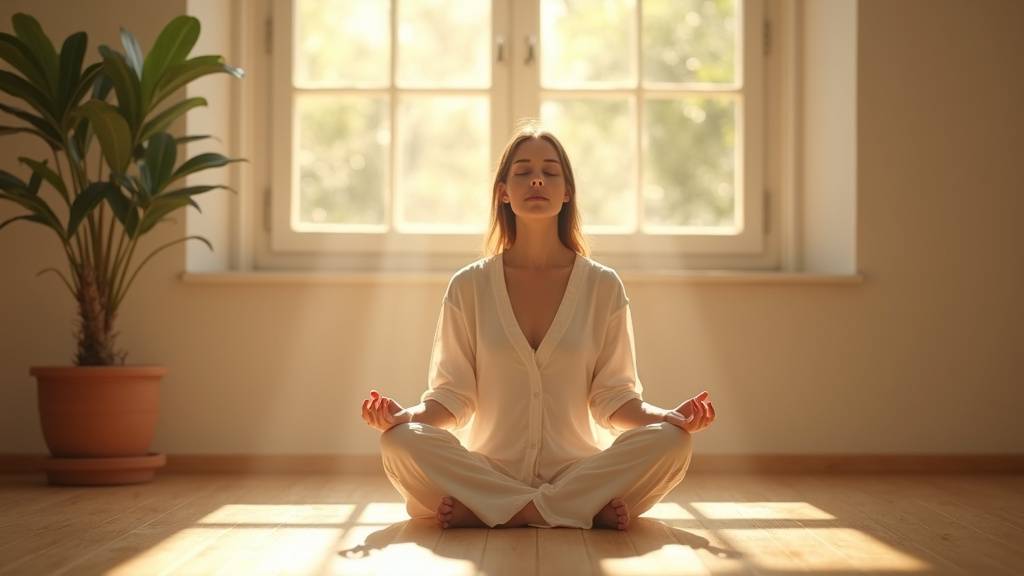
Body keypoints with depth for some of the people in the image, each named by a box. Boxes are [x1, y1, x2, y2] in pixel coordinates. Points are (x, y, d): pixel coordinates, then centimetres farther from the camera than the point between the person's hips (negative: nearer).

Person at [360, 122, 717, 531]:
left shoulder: (603, 286, 5)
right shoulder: (468, 286, 5)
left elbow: (614, 397, 4)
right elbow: (452, 395, 2)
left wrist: (671, 417, -15)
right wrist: (406, 415, -18)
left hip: (577, 469, 1)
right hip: (489, 472, 0)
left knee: (670, 441, -27)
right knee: (400, 441, -29)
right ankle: (588, 510, -26)